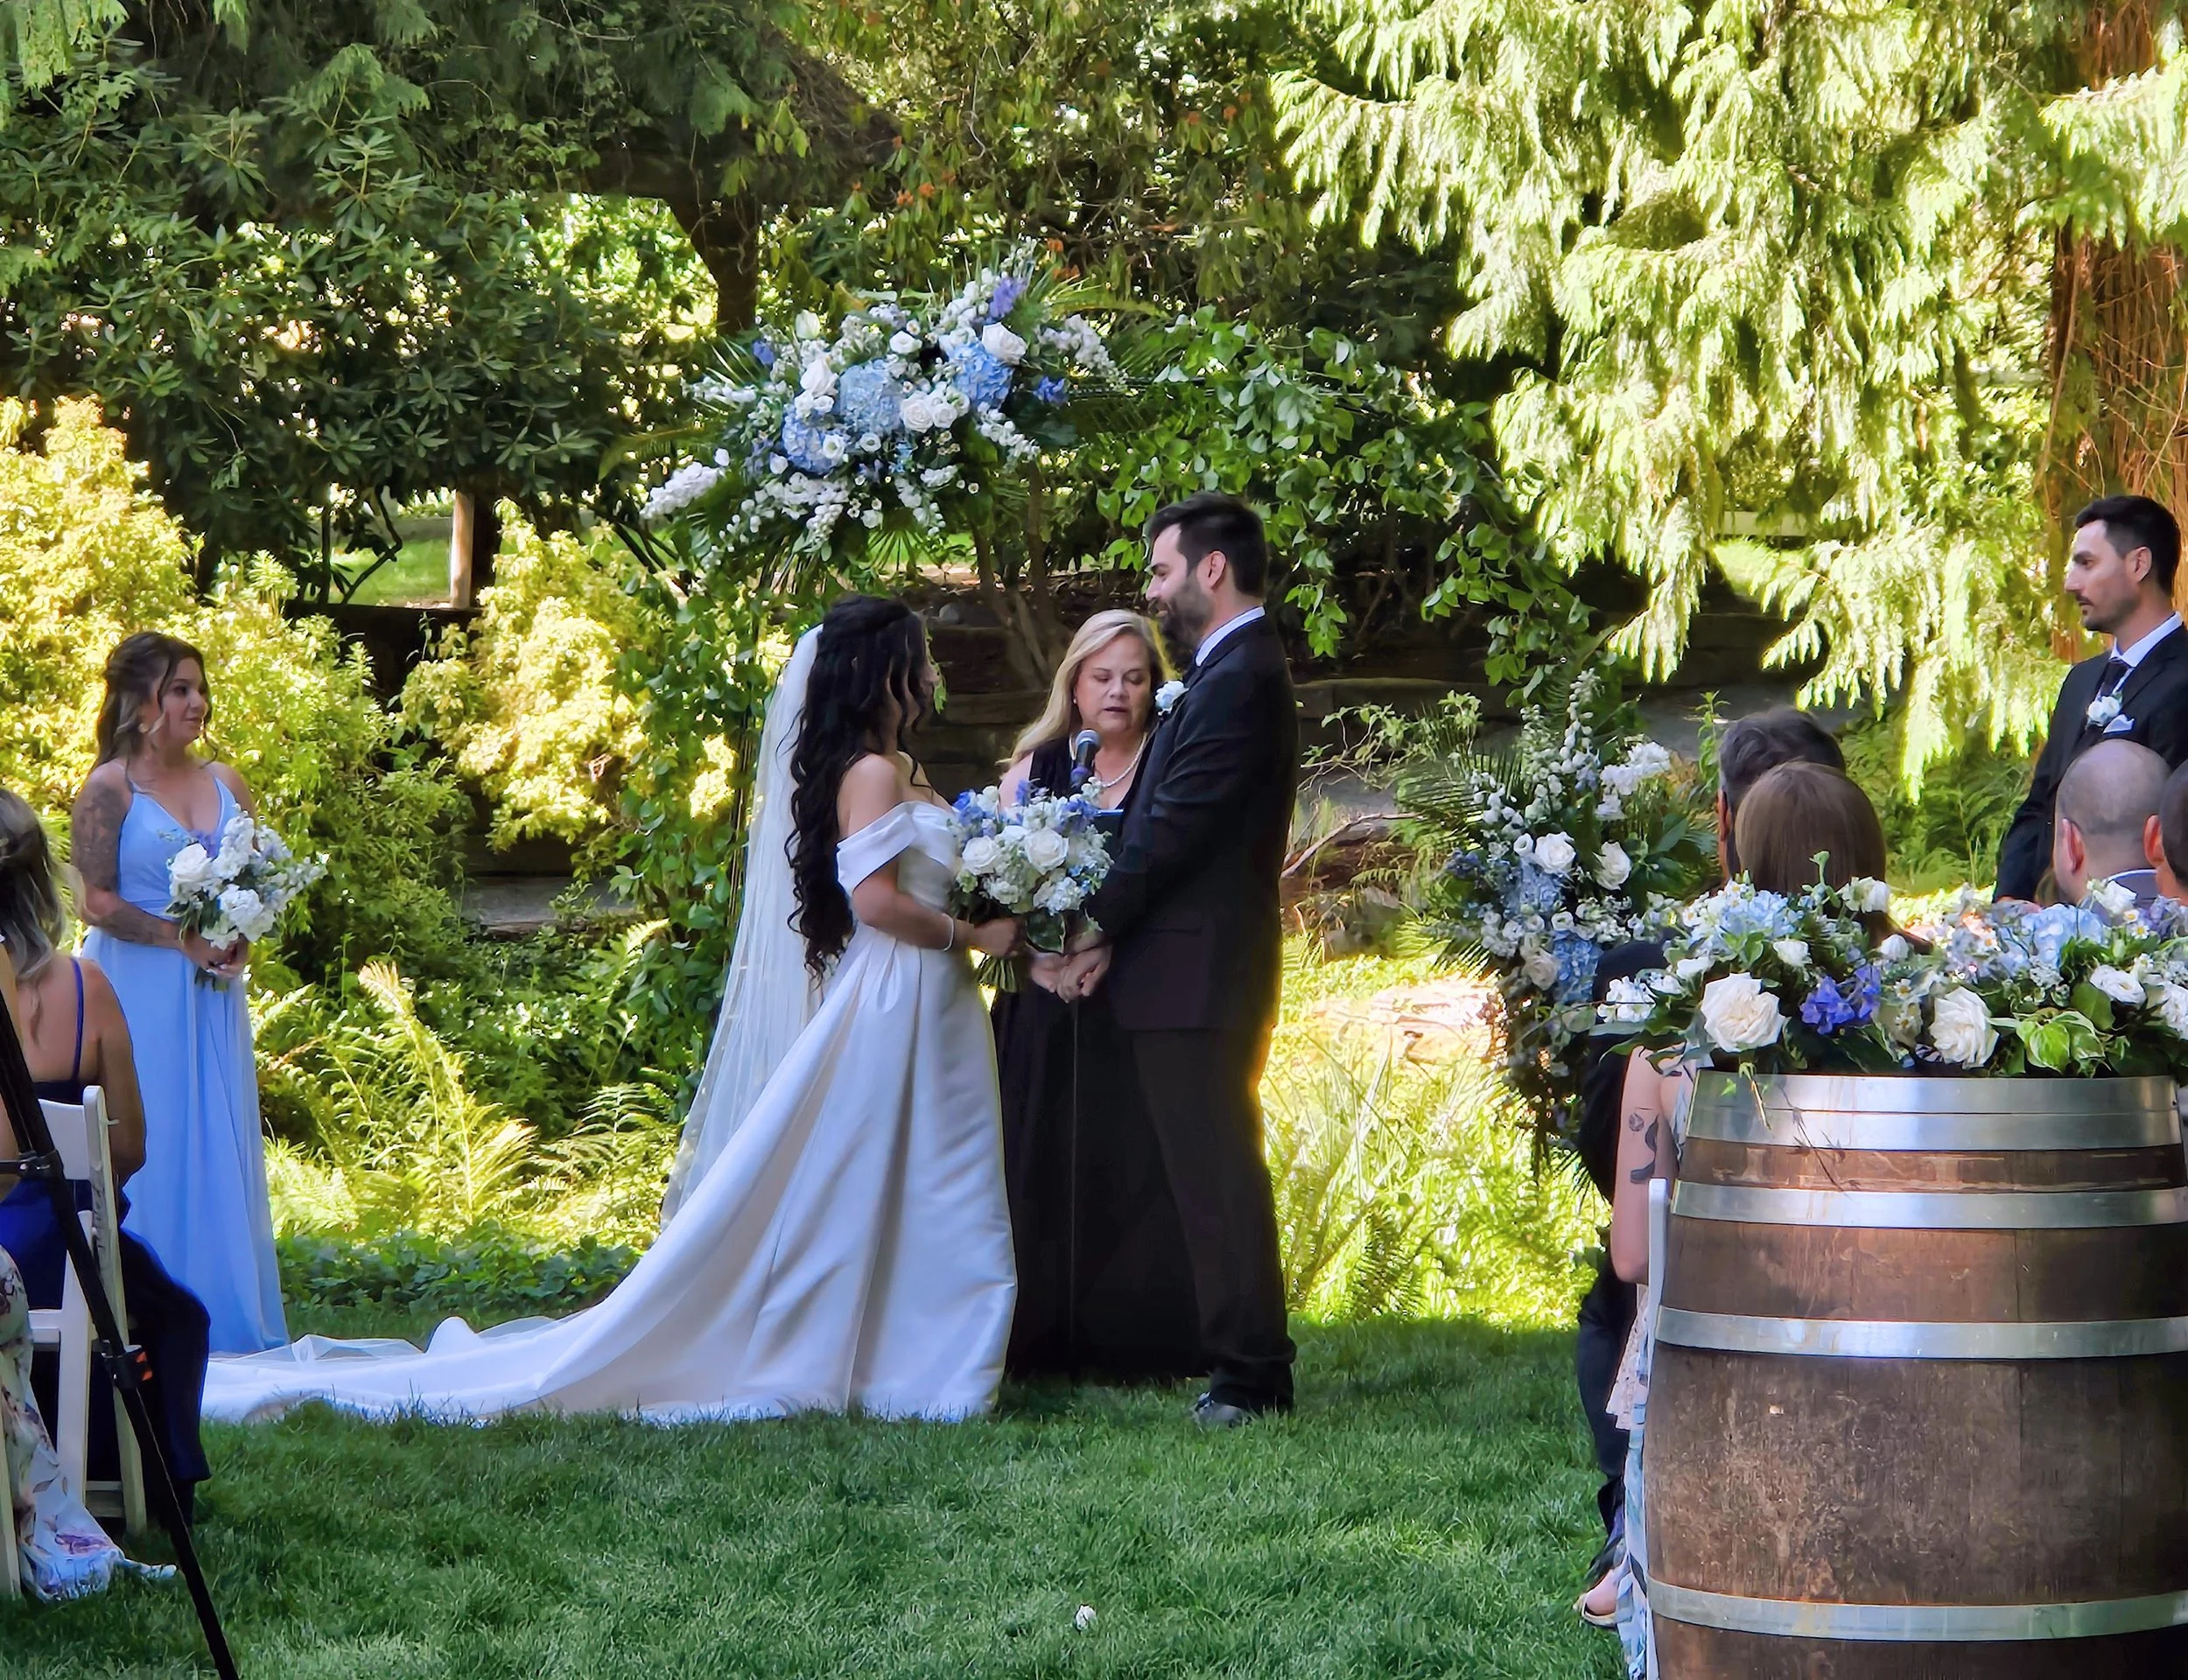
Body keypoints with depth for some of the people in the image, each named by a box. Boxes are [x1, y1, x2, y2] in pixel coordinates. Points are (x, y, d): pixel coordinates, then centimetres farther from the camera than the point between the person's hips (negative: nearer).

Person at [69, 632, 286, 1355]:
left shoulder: (224, 781, 10)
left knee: (222, 1144, 6)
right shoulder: (109, 790, -7)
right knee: (151, 1146, -3)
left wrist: (241, 936, -4)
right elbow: (97, 901, -11)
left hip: (214, 994, 5)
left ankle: (227, 1314, 11)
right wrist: (182, 939, -15)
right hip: (141, 991, -5)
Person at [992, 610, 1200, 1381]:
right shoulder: (1033, 769, 13)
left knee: (1137, 1165, -5)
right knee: (1043, 1164, 0)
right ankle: (1046, 1341, 4)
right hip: (1045, 1006, 2)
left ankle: (1140, 1344, -1)